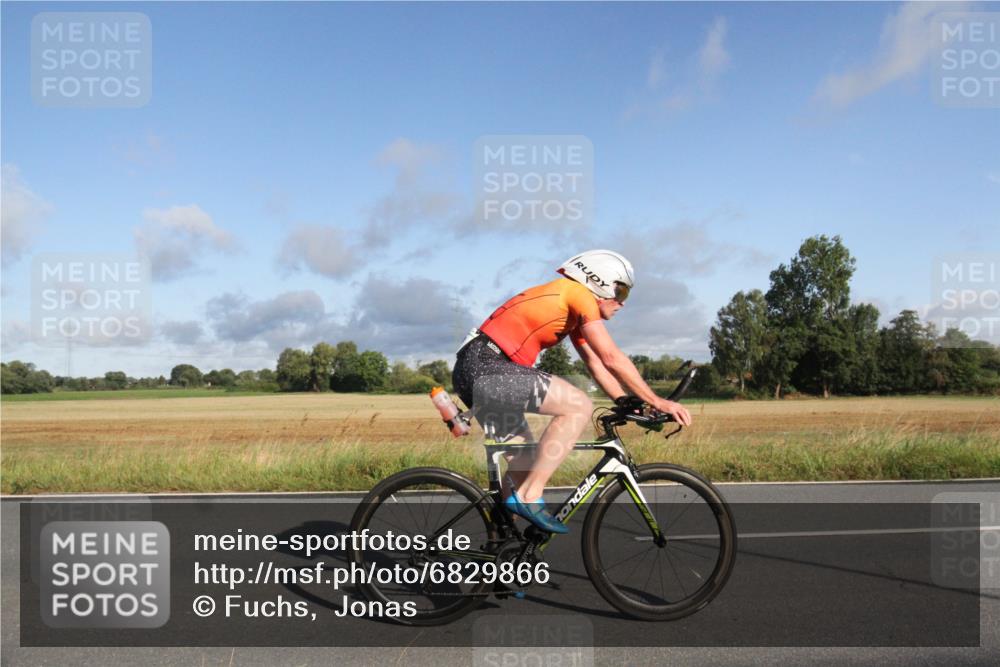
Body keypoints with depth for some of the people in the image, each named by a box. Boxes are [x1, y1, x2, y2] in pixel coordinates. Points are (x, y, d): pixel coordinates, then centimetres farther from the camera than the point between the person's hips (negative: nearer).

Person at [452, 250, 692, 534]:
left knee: (525, 464, 16)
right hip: (488, 366, -10)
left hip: (475, 372, 11)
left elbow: (597, 365, 23)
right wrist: (655, 400, -6)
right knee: (579, 406, -17)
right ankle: (529, 497, -14)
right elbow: (612, 358, -12)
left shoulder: (572, 308, 23)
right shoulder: (578, 292, -6)